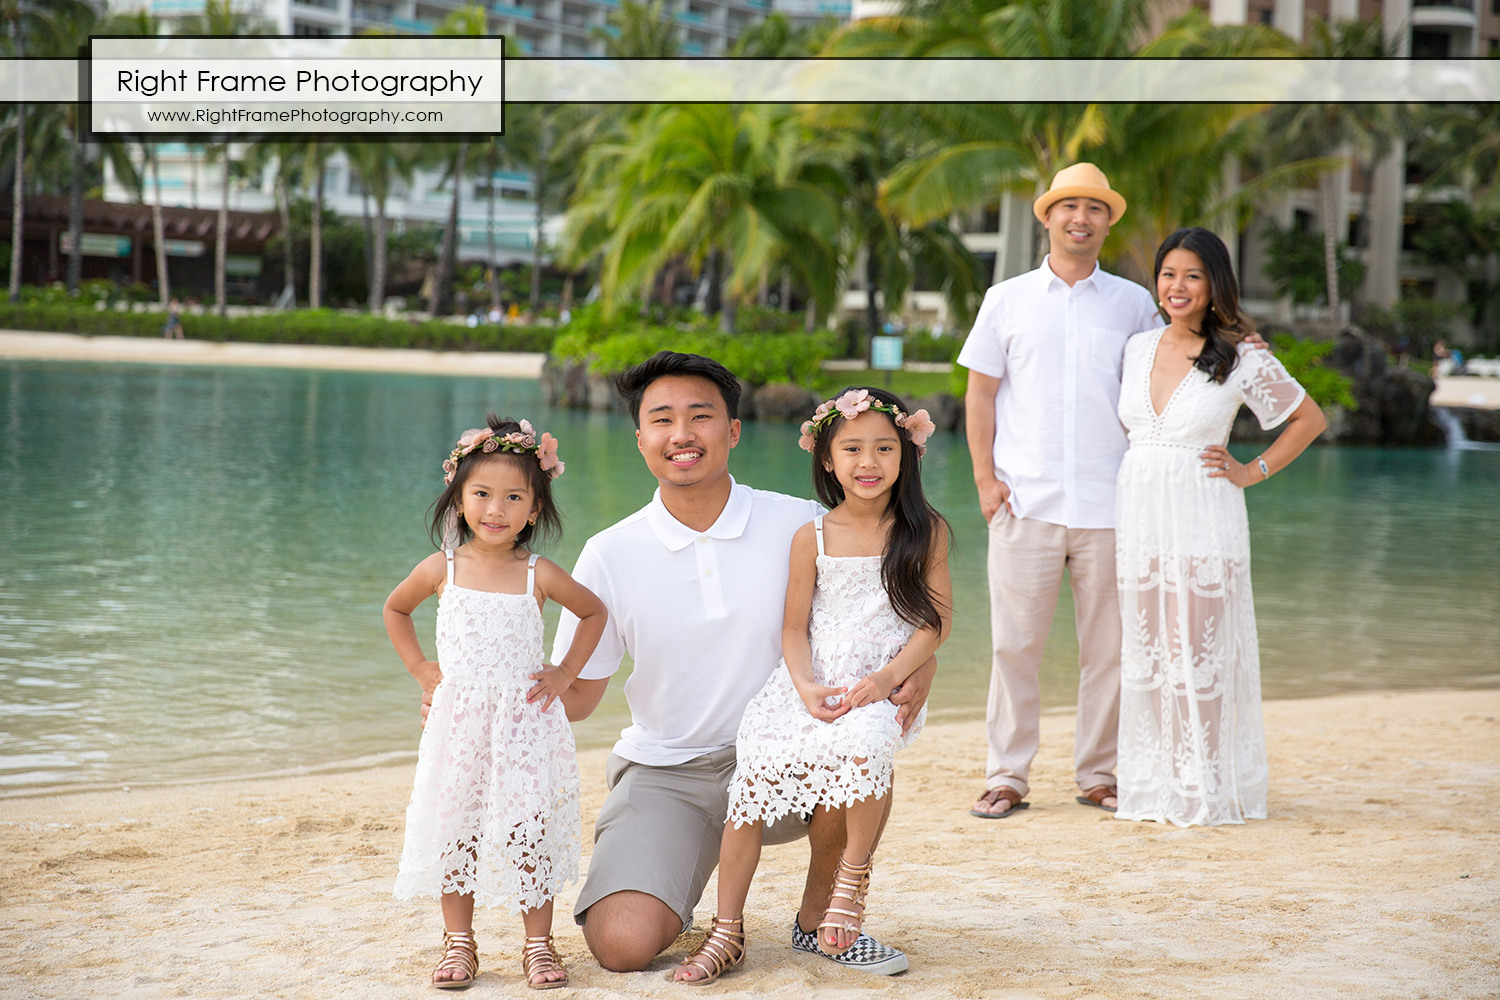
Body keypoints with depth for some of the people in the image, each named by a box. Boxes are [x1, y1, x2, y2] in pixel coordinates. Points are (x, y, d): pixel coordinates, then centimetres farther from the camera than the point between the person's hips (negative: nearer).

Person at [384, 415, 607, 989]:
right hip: (458, 720, 1)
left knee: (527, 830, -3)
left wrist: (566, 673, 6)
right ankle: (459, 943, 16)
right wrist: (420, 669, 9)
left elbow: (593, 612, 14)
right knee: (453, 829, 4)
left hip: (525, 720, -1)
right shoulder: (441, 569, -1)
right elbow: (395, 609, 18)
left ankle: (538, 943, 9)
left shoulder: (540, 575, -3)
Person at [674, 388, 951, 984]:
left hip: (887, 684, -2)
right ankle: (727, 931, -7)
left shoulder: (925, 532, 4)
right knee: (756, 772, -19)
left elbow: (938, 617, 0)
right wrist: (806, 685, -13)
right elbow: (795, 626, 7)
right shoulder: (812, 538, 6)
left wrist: (887, 678, -14)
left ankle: (854, 873, -10)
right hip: (812, 683, 2)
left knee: (863, 740, -36)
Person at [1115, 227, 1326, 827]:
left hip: (1203, 521, -4)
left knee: (1200, 653, -3)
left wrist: (1253, 473, -2)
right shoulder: (1136, 350, 9)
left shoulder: (1242, 358, -3)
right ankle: (1150, 787, 15)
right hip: (1138, 515, 4)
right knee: (1143, 653, 7)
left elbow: (1309, 419, 5)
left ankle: (1206, 791, 5)